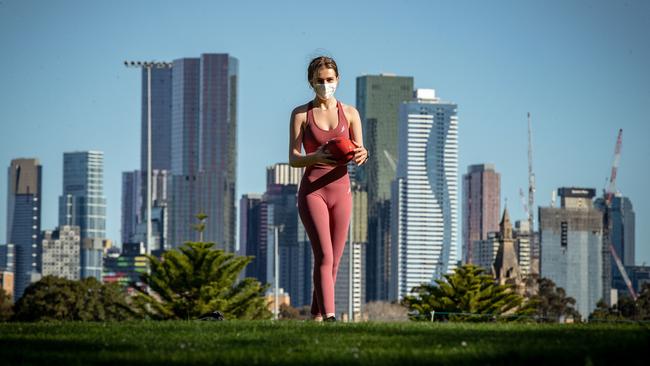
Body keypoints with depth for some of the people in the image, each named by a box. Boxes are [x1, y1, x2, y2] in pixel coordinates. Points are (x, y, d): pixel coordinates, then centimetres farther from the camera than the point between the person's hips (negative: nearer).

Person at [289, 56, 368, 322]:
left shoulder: (349, 113, 7)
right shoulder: (301, 114, 1)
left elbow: (360, 154, 2)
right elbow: (293, 159, -5)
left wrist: (361, 155, -23)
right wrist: (316, 157, -26)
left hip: (340, 189, 3)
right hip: (312, 190, -3)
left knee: (334, 260, 5)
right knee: (324, 255, -18)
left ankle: (317, 315, 19)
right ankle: (329, 316, -27)